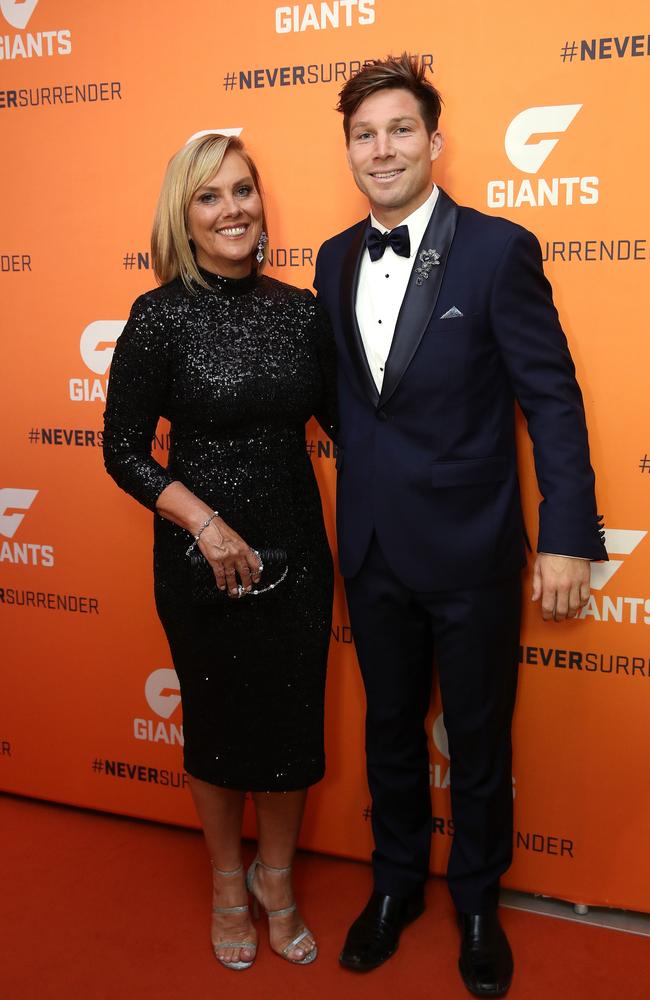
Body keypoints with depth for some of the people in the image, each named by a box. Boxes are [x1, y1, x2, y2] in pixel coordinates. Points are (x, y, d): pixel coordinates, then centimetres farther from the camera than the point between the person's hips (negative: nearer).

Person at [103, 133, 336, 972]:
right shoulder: (160, 316, -10)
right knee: (217, 721, 14)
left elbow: (343, 418, 7)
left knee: (293, 718, 13)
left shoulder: (300, 310, 0)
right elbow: (122, 448, -8)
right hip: (200, 556, -3)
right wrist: (206, 524, -17)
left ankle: (277, 877, 40)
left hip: (295, 549, 3)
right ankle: (228, 880, 40)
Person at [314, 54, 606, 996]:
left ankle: (478, 902, 38)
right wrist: (354, 494, 4)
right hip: (373, 546, 4)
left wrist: (570, 535, -15)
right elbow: (348, 393, 10)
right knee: (390, 729, 20)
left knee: (478, 740, 14)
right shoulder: (336, 260, 5)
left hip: (470, 547, -4)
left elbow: (553, 397, -11)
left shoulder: (498, 249, -11)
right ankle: (396, 884, 43)